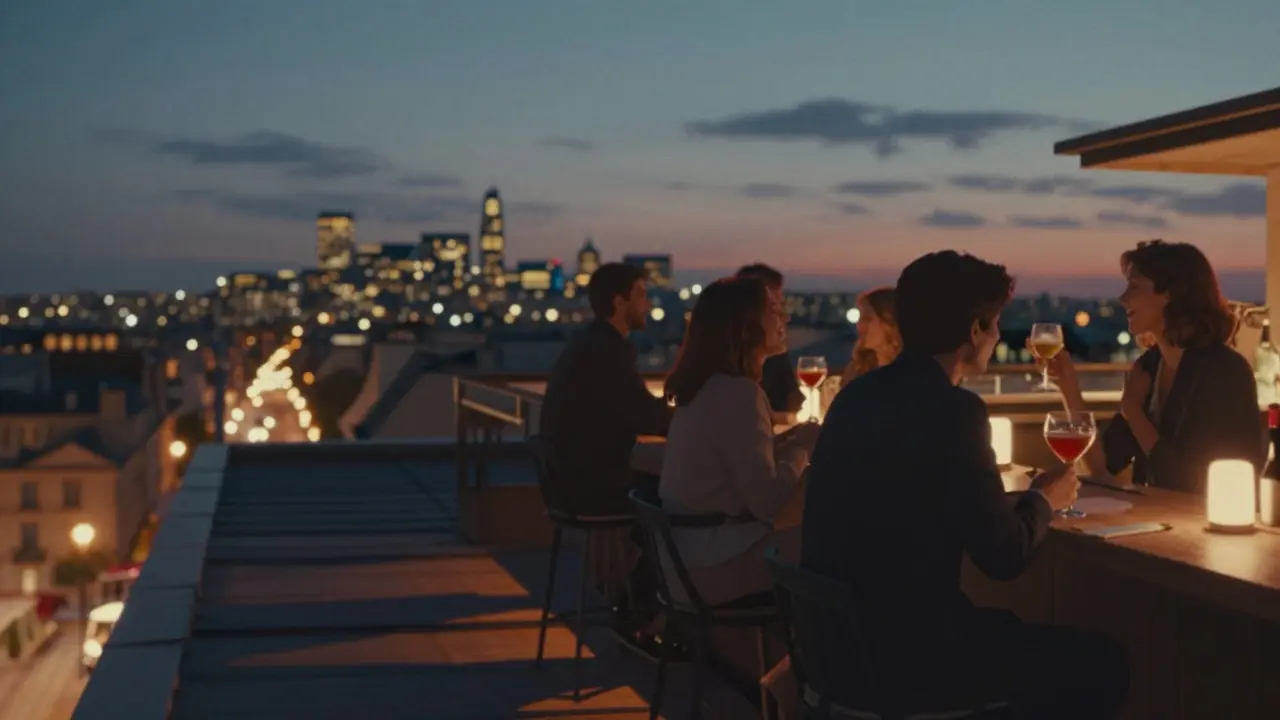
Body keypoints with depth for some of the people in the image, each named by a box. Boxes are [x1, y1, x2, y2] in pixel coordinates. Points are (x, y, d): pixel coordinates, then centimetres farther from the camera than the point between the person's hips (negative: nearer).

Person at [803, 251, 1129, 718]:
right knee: (1102, 663, 10)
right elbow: (1005, 555, -12)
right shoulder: (952, 411, -18)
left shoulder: (859, 393, 7)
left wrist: (1026, 498, 27)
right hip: (903, 654, -8)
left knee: (1018, 632, 30)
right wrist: (1043, 500, 8)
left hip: (841, 636, 8)